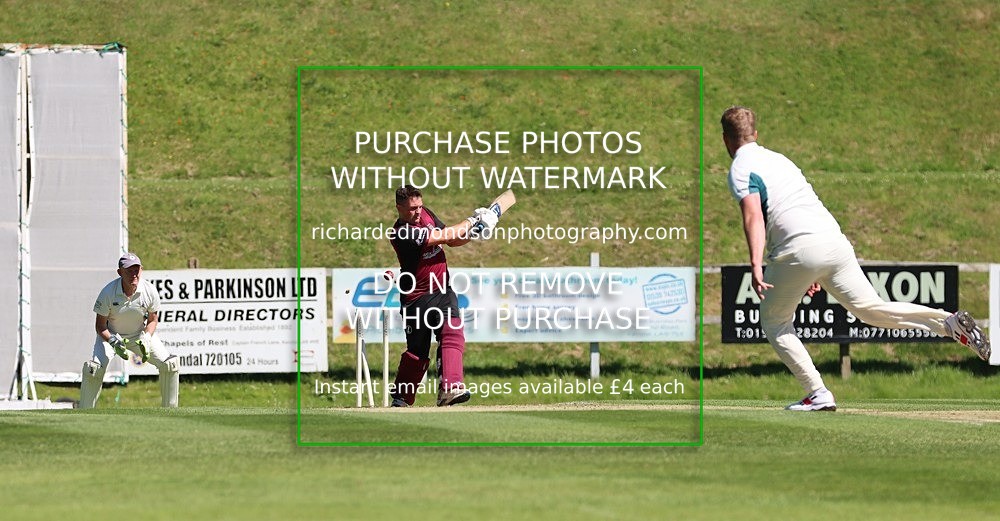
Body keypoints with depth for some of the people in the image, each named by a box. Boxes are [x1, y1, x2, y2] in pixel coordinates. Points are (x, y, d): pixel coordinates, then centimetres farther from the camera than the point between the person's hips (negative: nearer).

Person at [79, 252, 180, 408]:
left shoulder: (150, 291, -20)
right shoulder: (108, 293, -26)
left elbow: (152, 320, -3)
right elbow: (100, 326, -17)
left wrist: (145, 340, -22)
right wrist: (114, 343, -34)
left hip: (141, 334, 2)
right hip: (111, 335, -2)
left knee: (170, 364, -12)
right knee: (94, 368, -26)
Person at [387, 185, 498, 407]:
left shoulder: (426, 214, 4)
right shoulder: (401, 233, -21)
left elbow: (452, 240, 13)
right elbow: (443, 236, -23)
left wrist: (471, 234, -9)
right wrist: (473, 220, -13)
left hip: (442, 290, 6)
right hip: (417, 297, -6)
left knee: (453, 333, -17)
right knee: (417, 351, 3)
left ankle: (450, 388, -30)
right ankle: (400, 397, 22)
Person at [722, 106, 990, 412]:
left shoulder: (741, 170, 3)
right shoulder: (778, 159, 28)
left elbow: (754, 216, -14)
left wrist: (755, 267, -25)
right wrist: (815, 273, 36)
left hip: (798, 249, -7)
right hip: (835, 241, 7)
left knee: (774, 322, 12)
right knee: (871, 308, 7)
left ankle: (818, 394, 1)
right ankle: (948, 321, -12)